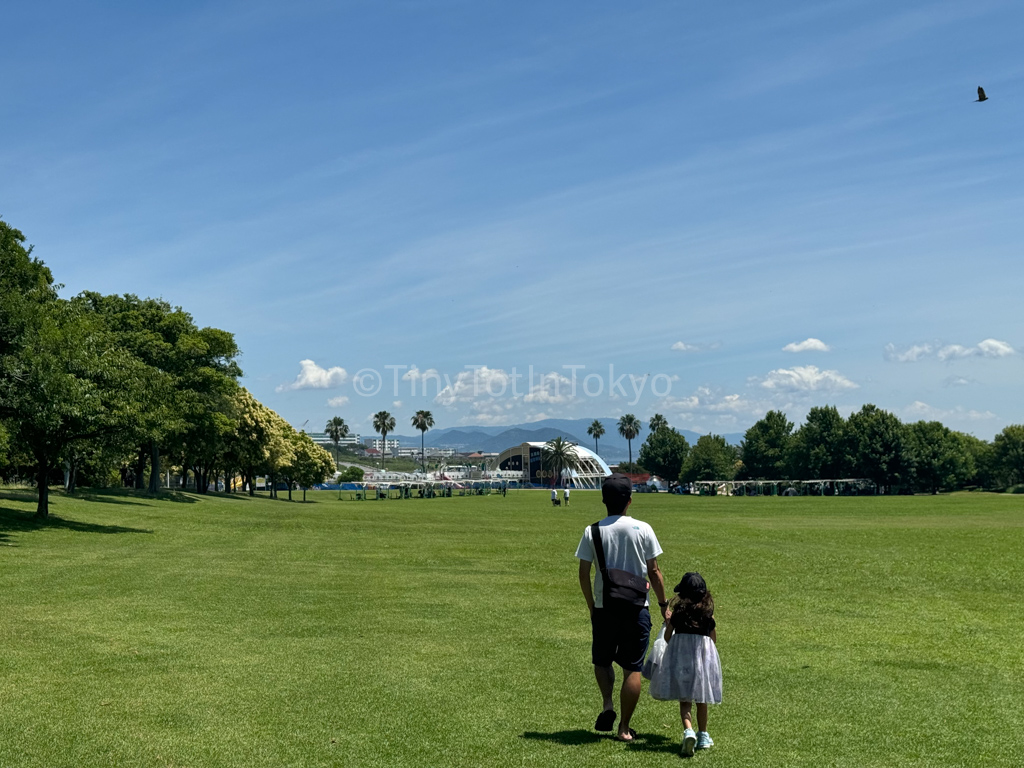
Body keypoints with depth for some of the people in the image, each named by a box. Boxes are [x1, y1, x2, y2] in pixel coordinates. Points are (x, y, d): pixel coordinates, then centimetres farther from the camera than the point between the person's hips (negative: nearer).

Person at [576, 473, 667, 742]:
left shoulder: (593, 531, -4)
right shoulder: (643, 529, -4)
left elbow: (584, 574, -2)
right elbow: (654, 572, -1)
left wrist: (591, 606, 12)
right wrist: (663, 604, 10)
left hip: (604, 608, 1)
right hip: (636, 609, 0)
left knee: (602, 660, 21)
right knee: (633, 669, 7)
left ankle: (607, 705, 1)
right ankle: (624, 728, 10)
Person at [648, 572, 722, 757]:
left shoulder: (678, 609, -1)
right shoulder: (708, 610, 3)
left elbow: (667, 637, 2)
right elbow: (714, 638, 8)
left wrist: (668, 621, 19)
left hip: (680, 652, -2)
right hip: (704, 653, 2)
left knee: (684, 700, 1)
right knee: (701, 700, 17)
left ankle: (688, 731, -23)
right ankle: (703, 736, 28)